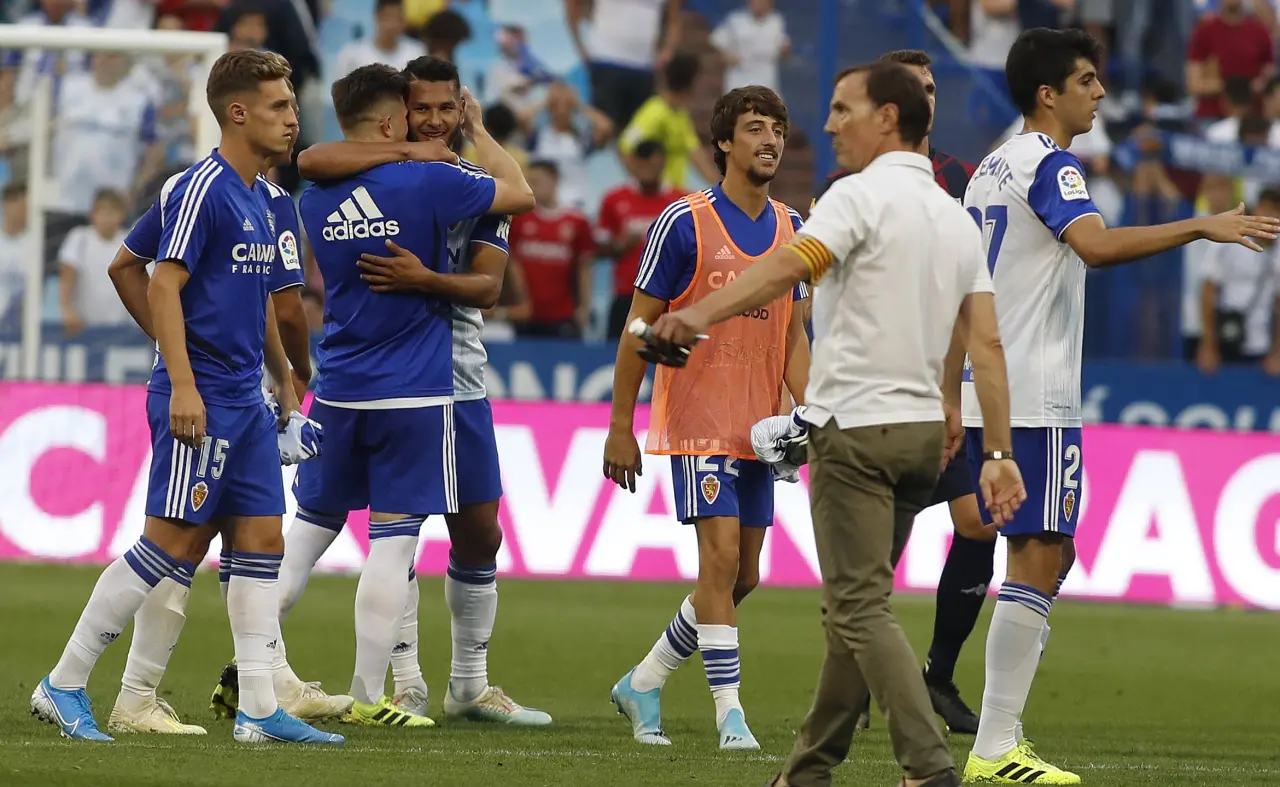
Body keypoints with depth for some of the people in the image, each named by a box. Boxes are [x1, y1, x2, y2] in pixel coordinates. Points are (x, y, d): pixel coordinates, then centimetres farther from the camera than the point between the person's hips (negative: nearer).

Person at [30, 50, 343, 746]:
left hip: (245, 401, 9)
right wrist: (182, 385, -23)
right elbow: (164, 285, -18)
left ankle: (260, 709, 7)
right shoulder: (202, 188, -13)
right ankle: (64, 686, -1)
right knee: (171, 541, -8)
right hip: (200, 396, -9)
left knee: (261, 542, 5)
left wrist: (283, 376, 27)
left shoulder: (256, 197, 14)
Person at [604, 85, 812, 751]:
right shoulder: (685, 222, -8)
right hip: (699, 420, -6)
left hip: (758, 429, 6)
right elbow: (639, 329, -5)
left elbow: (793, 336, 14)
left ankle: (643, 684, 24)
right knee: (721, 557, -14)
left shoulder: (792, 229, 9)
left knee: (742, 576, 8)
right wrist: (620, 427, -7)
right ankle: (729, 714, -12)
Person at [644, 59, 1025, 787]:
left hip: (857, 425, -8)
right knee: (857, 608, 15)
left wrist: (704, 313, -38)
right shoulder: (958, 220, 13)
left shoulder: (863, 195, -9)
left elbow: (792, 264, -27)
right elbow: (986, 344, 7)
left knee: (861, 609, -8)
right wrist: (999, 452, 5)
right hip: (923, 428, 8)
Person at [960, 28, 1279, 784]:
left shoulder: (993, 169, 18)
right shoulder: (1050, 165, -12)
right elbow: (1096, 243, -31)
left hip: (990, 394, 10)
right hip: (1036, 399, -10)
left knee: (1046, 555, 15)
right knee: (1039, 560, -9)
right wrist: (1203, 228, -31)